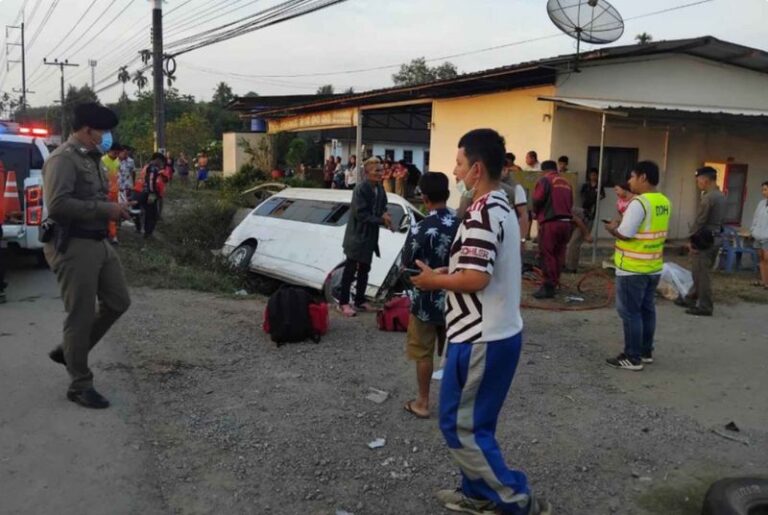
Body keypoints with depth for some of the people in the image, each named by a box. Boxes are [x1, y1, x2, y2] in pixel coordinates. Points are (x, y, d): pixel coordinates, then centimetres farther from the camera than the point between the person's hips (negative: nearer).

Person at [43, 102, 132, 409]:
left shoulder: (92, 158, 16)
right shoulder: (63, 159, -14)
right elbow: (57, 204, -26)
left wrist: (114, 207, 10)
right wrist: (105, 210, -22)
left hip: (99, 243, 10)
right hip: (73, 247, -10)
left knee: (118, 302, 14)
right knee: (81, 315, -3)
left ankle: (68, 350, 30)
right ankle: (80, 385, 11)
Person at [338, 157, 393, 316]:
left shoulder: (380, 189, 3)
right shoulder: (360, 189, -20)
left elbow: (381, 207, 14)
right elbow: (361, 214, -22)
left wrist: (385, 215, -9)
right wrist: (382, 220, -21)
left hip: (370, 236, 8)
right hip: (357, 236, -8)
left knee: (364, 270, 16)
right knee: (350, 270, 0)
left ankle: (360, 301, 28)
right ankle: (343, 303, 10)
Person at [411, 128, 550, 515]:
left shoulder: (481, 213, -20)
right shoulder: (502, 208, 12)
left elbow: (475, 279, -27)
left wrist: (434, 280, -11)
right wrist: (448, 272, 11)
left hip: (480, 338, -10)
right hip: (500, 333, 10)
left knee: (458, 425, 2)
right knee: (475, 422, 20)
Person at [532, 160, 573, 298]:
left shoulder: (544, 180, -3)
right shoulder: (566, 183, 16)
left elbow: (537, 200, -10)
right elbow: (571, 203, 14)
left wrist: (536, 213, 8)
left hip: (550, 222, -6)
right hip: (566, 222, 6)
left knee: (547, 255, -2)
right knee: (559, 254, 14)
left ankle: (548, 287, -3)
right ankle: (555, 283, 22)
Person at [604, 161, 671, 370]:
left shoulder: (639, 203, -20)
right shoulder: (664, 202, 9)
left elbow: (625, 235, -22)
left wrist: (612, 228, -3)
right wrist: (622, 223, 15)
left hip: (633, 269, -9)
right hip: (654, 267, 9)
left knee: (630, 312, -1)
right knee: (647, 309, 16)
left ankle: (633, 358, 4)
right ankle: (646, 352, 26)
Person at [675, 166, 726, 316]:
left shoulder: (708, 197, -18)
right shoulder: (721, 196, 11)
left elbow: (699, 221, -18)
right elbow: (720, 219, 16)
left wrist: (692, 240, -10)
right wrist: (715, 232, 19)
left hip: (704, 239, -10)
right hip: (715, 238, 10)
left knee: (701, 274, -2)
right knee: (700, 272, 17)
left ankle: (705, 307, 4)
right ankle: (690, 299, 28)